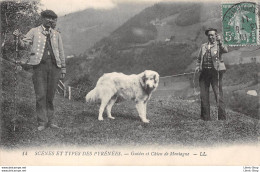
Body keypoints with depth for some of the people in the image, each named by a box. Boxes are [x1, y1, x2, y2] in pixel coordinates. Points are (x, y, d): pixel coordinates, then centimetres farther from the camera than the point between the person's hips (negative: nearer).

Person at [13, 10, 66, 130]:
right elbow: (24, 45, 1)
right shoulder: (34, 32, 9)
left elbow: (61, 53, 18)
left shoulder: (56, 35, 17)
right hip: (39, 66, -2)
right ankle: (42, 122, 0)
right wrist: (19, 38, -20)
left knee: (50, 96, 4)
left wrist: (63, 69, 14)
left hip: (54, 66, 3)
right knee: (40, 96, -6)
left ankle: (50, 120, 13)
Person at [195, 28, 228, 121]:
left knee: (218, 94, -5)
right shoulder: (203, 46, 15)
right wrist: (197, 66, 5)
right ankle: (205, 117, 16)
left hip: (215, 71, -4)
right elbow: (199, 58, 22)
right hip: (204, 72, 4)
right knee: (203, 96, 6)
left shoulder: (218, 45, 3)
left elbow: (225, 50, -19)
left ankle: (222, 117, 2)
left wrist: (219, 42, -31)